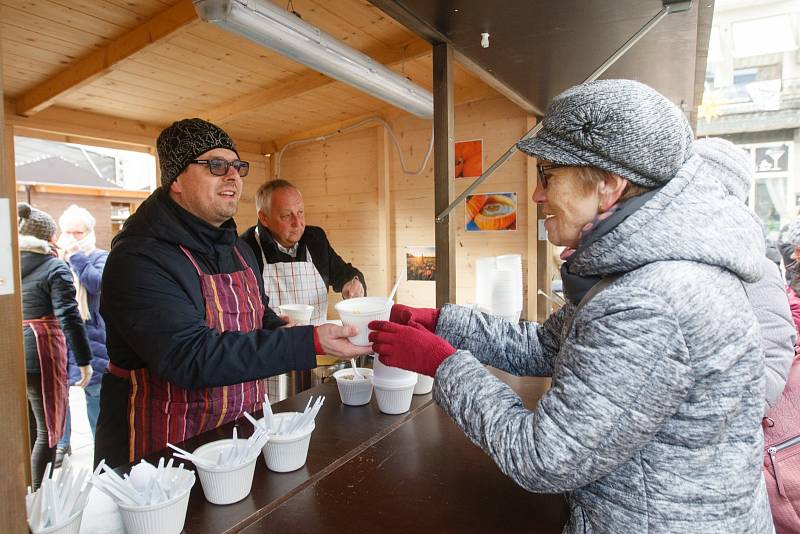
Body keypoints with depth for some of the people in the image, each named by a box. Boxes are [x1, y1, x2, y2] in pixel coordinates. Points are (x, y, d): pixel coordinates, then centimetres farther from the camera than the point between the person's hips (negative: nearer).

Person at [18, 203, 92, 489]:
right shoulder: (55, 268, -10)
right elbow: (69, 317, -15)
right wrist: (84, 360, -11)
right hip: (40, 356, -7)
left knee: (29, 427, 19)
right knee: (48, 429, 4)